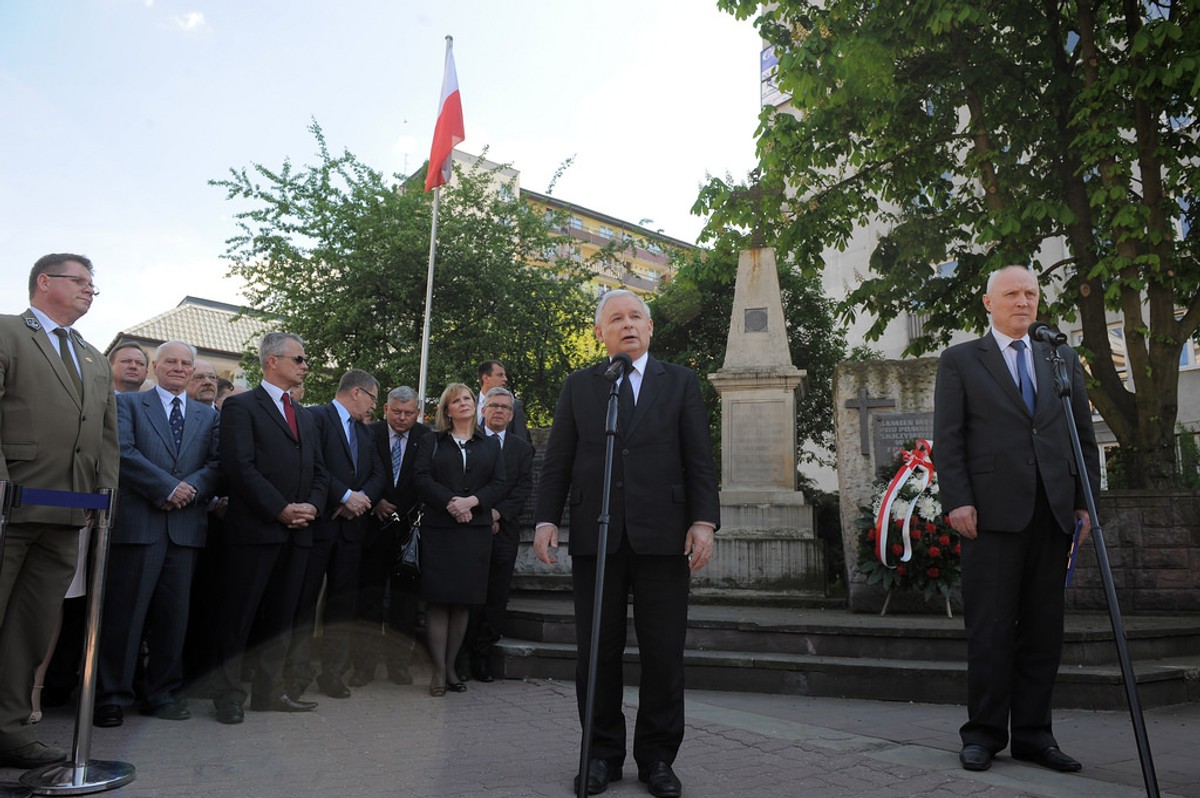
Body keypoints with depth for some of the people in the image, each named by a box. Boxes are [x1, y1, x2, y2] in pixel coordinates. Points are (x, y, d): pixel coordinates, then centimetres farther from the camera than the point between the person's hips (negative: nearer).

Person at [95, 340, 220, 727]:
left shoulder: (208, 415, 17)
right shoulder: (128, 403, 8)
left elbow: (217, 464, 6)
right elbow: (124, 452, -7)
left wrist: (192, 488, -12)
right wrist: (168, 488, -14)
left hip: (187, 525, 3)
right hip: (137, 521, -3)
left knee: (174, 613, 7)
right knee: (125, 611, 0)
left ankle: (163, 693, 17)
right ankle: (111, 697, 11)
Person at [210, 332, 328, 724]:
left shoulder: (305, 417, 21)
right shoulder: (241, 406, -2)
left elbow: (319, 472, 18)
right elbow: (239, 466, -13)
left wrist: (312, 505, -2)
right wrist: (280, 509, -16)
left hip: (297, 531, 7)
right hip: (255, 528, -7)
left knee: (281, 616, 12)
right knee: (239, 615, 1)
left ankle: (268, 692, 21)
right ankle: (228, 695, 11)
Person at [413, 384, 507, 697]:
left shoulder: (490, 445, 15)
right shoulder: (432, 441, 10)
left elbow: (499, 483, 4)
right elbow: (422, 478, -2)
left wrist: (471, 501, -12)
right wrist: (449, 502, -15)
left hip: (476, 529, 2)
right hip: (438, 528, -2)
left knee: (464, 600, 3)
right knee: (438, 599, -4)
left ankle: (450, 667, 12)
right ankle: (438, 670, 0)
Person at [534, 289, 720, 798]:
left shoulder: (680, 383, 10)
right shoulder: (578, 386, 12)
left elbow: (699, 458, 4)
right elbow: (557, 460, 9)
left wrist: (703, 520, -6)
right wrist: (546, 518, -1)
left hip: (662, 536, -1)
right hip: (595, 535, 1)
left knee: (663, 654, 4)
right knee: (597, 652, 7)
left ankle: (657, 757, 21)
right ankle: (603, 753, 23)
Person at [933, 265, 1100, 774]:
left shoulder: (1063, 359, 17)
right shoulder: (960, 361, 6)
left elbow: (1084, 435, 16)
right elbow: (947, 439, -1)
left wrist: (1085, 500, 6)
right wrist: (957, 501, -10)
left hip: (1053, 513, 4)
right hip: (992, 513, -4)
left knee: (1044, 630, 8)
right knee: (990, 629, -1)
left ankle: (1033, 733, 19)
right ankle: (984, 733, 10)